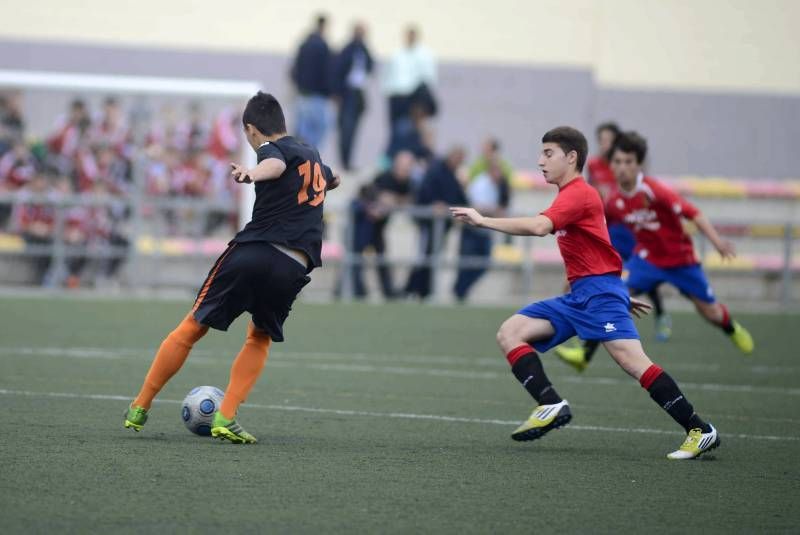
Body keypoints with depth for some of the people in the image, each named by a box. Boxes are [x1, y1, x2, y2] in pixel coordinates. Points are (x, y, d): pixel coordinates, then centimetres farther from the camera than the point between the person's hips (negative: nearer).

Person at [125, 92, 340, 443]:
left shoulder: (273, 148, 5)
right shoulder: (311, 155, 25)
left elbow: (276, 164, -23)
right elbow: (332, 179, 51)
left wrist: (251, 175, -45)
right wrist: (327, 180, 75)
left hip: (253, 252, -4)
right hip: (293, 268, 5)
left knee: (192, 328, 6)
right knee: (259, 339, 24)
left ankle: (140, 408, 11)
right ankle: (225, 419, 7)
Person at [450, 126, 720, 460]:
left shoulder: (578, 193, -11)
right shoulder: (573, 195, 21)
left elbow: (539, 226, -27)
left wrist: (483, 221, -23)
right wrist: (619, 297, 32)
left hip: (599, 291, -10)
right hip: (578, 296, 10)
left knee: (632, 361, -22)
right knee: (510, 333, -1)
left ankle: (700, 431, -22)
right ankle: (552, 406, -13)